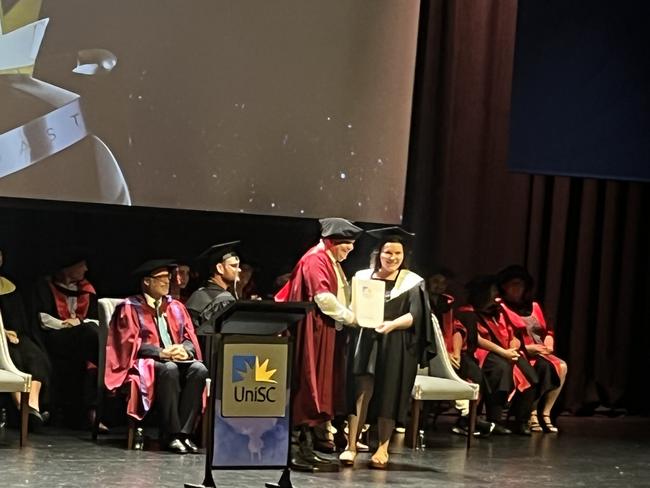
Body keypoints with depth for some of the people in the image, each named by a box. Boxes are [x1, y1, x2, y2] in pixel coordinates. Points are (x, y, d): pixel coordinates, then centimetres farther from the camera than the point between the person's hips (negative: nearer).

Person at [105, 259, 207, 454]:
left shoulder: (176, 308, 19)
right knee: (169, 369, -37)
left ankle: (184, 432, -31)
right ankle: (171, 435, -36)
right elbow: (130, 343, -7)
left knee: (199, 369, -28)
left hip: (178, 359, 5)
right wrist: (161, 353, -20)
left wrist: (184, 350, -13)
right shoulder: (130, 308, 4)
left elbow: (190, 338, 12)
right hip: (145, 364, -5)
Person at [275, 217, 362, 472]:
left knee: (318, 391, 8)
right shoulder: (315, 260, -11)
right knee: (309, 388, -11)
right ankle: (300, 450, -12)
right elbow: (322, 297, -22)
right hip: (315, 332, -10)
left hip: (329, 333, 10)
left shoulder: (332, 263, 20)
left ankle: (305, 448, 10)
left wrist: (348, 316, 4)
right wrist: (350, 317, -14)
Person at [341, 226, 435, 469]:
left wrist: (392, 324, -24)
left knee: (388, 395, 1)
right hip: (365, 342, 1)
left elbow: (414, 315, -7)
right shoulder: (363, 277, 9)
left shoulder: (412, 283, 3)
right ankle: (351, 445, -8)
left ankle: (383, 448, 10)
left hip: (396, 347, -1)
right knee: (360, 391, -8)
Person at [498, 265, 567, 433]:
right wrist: (526, 348, -16)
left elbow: (547, 330, 21)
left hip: (540, 352, 6)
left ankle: (545, 413, -21)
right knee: (543, 366, -34)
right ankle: (532, 414, -26)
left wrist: (548, 342, -2)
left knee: (561, 366, -23)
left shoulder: (533, 306, 21)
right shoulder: (501, 308, 0)